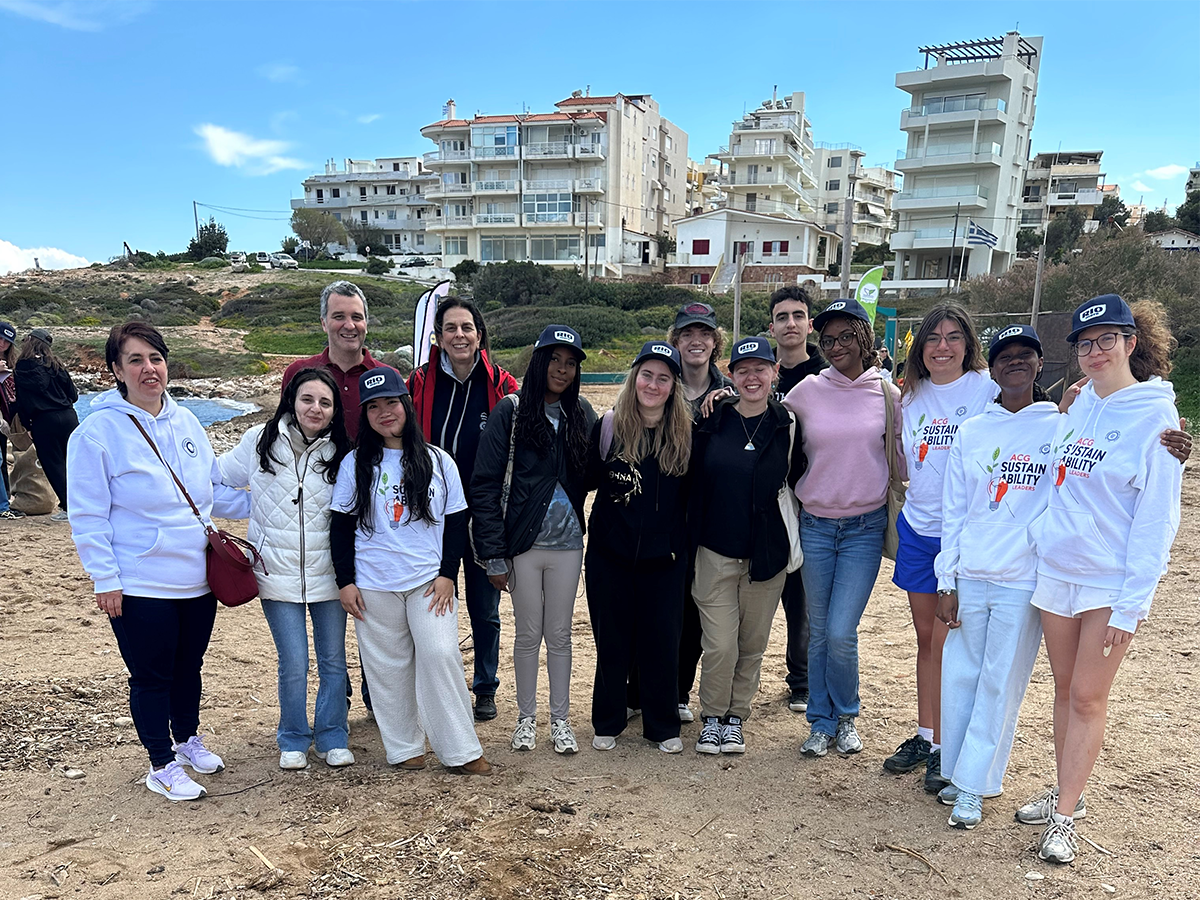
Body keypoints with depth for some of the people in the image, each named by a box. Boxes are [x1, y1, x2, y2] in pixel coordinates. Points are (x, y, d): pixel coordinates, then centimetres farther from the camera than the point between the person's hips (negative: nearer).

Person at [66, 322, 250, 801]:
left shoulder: (185, 422, 4)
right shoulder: (98, 431, -12)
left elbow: (215, 490, 13)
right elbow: (88, 516, -11)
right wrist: (105, 579, -13)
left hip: (198, 578, 5)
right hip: (140, 585, -5)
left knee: (188, 667, 20)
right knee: (151, 676, 8)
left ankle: (189, 739, 42)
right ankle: (162, 765, 27)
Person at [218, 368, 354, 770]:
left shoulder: (340, 453, 0)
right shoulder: (259, 442, -3)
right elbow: (218, 478, 12)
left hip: (328, 574, 1)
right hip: (278, 572, -1)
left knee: (333, 661, 9)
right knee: (294, 664, 0)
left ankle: (332, 738, 28)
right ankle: (293, 740, 23)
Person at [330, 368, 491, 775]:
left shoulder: (438, 461, 3)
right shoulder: (355, 464, 3)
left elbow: (456, 522, 5)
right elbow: (341, 526, 5)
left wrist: (447, 574, -3)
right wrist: (345, 581, 0)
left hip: (430, 582, -1)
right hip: (373, 585, 1)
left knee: (440, 655, -8)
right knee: (388, 666, 7)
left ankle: (461, 751, 5)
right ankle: (405, 749, 22)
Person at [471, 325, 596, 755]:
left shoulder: (581, 413, 6)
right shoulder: (511, 410, -6)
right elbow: (485, 484, -9)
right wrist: (494, 553, -12)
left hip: (567, 542, 3)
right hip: (523, 542, -2)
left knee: (560, 634, 11)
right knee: (528, 634, 10)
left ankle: (560, 718, 26)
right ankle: (526, 717, 28)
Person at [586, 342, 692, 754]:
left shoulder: (686, 433, 0)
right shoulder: (608, 427, -2)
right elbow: (586, 479, 0)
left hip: (664, 557, 1)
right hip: (610, 554, 0)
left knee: (662, 641, 8)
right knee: (611, 641, 11)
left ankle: (663, 726, 27)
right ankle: (607, 723, 29)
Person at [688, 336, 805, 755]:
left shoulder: (788, 426, 0)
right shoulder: (711, 422, -1)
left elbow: (797, 486, 8)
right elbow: (690, 482, 5)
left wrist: (794, 544, 4)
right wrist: (688, 543, 3)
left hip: (768, 555, 1)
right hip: (716, 552, -1)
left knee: (753, 645, 12)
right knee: (720, 646, -3)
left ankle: (735, 717, 32)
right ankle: (712, 717, 21)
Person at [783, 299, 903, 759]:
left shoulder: (887, 394, 1)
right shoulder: (807, 391, 1)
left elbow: (902, 456, 9)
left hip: (865, 528, -1)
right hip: (815, 526, 1)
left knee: (841, 632, -5)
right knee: (819, 631, 9)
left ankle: (846, 717, 22)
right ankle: (822, 722, 27)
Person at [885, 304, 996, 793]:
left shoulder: (988, 390, -5)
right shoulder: (912, 396, 10)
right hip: (918, 529, 5)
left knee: (948, 643, -1)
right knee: (927, 638, 13)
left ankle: (946, 749, 15)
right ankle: (924, 736, 26)